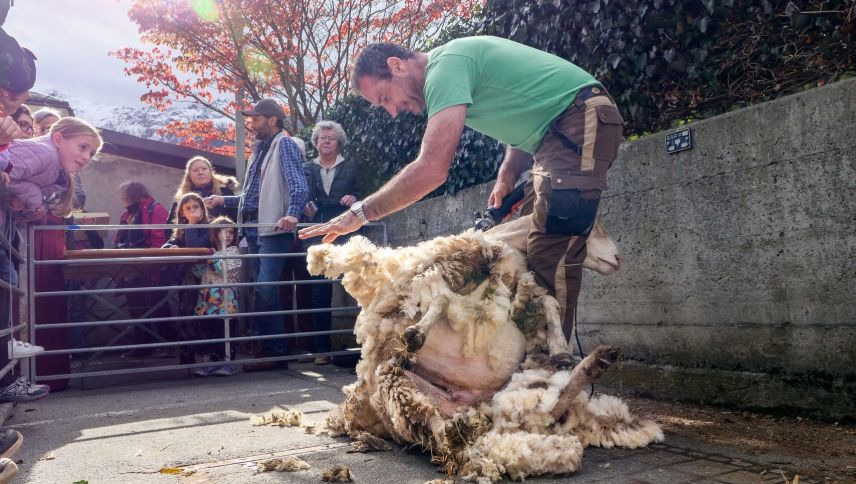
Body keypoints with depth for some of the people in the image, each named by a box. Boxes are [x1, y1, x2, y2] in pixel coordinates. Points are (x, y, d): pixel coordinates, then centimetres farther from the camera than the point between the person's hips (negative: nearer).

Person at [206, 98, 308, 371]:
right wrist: (223, 200, 21)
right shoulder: (259, 150, 23)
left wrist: (292, 215, -34)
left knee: (264, 288, -15)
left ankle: (273, 350, -7)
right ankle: (273, 349, 17)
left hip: (273, 228, -9)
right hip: (253, 228, 9)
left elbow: (298, 186, -18)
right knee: (264, 290, 10)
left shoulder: (284, 144, -3)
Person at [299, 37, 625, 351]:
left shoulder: (446, 65, -16)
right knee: (544, 252, 7)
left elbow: (433, 169, -26)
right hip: (558, 134, 10)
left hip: (583, 119, -10)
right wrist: (508, 176, 3)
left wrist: (360, 213, -18)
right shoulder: (457, 62, 16)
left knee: (552, 254, -16)